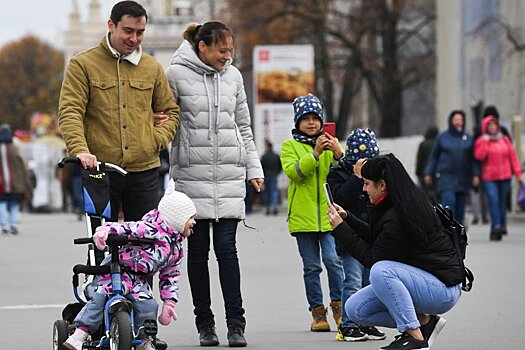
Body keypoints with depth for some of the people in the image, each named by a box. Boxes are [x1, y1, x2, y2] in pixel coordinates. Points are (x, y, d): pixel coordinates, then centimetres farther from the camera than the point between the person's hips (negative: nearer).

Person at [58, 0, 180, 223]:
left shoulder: (152, 67, 12)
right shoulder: (83, 65, 0)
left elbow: (170, 112, 21)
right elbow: (70, 112, -9)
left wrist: (157, 140, 1)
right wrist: (80, 150, -25)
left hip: (144, 170, 3)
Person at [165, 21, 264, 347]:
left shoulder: (233, 76, 10)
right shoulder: (176, 74, -2)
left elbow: (244, 127, 16)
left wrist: (254, 168, 12)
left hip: (229, 175, 2)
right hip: (193, 174, -2)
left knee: (227, 247, -4)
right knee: (198, 250, 3)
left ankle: (236, 323, -2)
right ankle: (205, 323, 10)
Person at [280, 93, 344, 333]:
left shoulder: (329, 143, 11)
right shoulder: (290, 145, 6)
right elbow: (293, 172, -11)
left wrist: (338, 154, -16)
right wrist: (315, 154, -21)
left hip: (329, 213, 1)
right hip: (303, 214, -1)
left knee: (333, 259, -12)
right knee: (311, 266, 3)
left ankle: (338, 305, 2)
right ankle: (317, 311, 10)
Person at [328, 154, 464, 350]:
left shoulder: (396, 219, -25)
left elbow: (372, 259, -15)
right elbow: (375, 238, 19)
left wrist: (340, 228, -11)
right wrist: (347, 218, 8)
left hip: (444, 288, -10)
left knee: (381, 271, -35)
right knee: (355, 309, 2)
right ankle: (424, 321, 8)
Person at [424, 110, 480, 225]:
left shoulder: (468, 138, 10)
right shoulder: (442, 137, 5)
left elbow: (473, 159, 9)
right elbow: (433, 156, 8)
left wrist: (476, 175, -2)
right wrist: (428, 173, 2)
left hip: (463, 179, 3)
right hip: (446, 176, -3)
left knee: (460, 207, 3)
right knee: (449, 202, -18)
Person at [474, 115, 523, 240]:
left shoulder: (505, 140, 12)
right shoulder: (482, 141, 4)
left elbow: (513, 156, 12)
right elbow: (479, 156, -11)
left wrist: (518, 172, 6)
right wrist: (484, 141, -13)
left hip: (505, 177, 3)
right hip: (489, 178, -3)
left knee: (502, 203, 4)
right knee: (493, 201, -18)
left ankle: (498, 229, 11)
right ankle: (497, 226, -25)